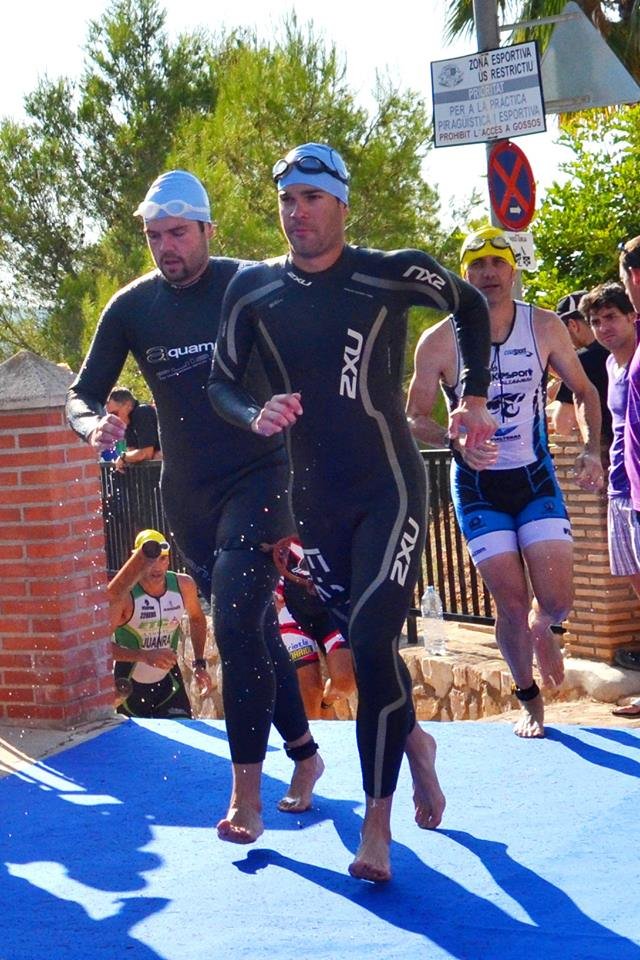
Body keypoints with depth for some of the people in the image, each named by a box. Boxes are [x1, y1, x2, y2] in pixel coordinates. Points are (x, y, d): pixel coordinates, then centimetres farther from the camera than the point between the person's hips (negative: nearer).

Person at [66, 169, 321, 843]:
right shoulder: (131, 307, 1)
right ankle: (304, 753, 32)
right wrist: (94, 424, -19)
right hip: (186, 491, 5)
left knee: (237, 627, -17)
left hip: (256, 477, -5)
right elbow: (83, 393, 5)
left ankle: (245, 794, -12)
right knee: (249, 629, 14)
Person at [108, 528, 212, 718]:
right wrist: (144, 656, -37)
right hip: (129, 686, -3)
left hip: (168, 679, 3)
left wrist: (199, 663, 8)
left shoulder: (183, 585, -7)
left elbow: (196, 618, 15)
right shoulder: (122, 594, -22)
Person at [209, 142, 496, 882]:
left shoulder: (392, 275, -8)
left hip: (390, 488, -4)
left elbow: (470, 305, 10)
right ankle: (414, 742, 42)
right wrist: (255, 416, -15)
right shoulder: (253, 288, 0)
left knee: (372, 643, -16)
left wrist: (473, 398, 6)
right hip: (314, 499, 4)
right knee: (363, 645, 12)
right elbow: (221, 381, 6)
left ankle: (377, 823, -10)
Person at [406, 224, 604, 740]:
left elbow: (584, 391, 7)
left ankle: (541, 630, 32)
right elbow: (414, 418, -5)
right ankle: (529, 699, 20)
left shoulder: (545, 327, -5)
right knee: (511, 602, -4)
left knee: (557, 600, -7)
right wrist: (457, 440, -24)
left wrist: (592, 450, -8)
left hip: (536, 479, 1)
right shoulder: (440, 341, -11)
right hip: (477, 486, -1)